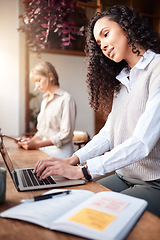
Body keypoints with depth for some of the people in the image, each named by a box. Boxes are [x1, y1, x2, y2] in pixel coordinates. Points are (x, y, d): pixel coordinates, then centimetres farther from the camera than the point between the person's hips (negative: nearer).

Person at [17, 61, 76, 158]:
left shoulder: (66, 99, -7)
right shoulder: (45, 100, 18)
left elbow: (66, 135, -13)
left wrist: (37, 144, -15)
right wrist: (31, 140, 1)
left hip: (59, 151, -7)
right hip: (43, 150, 7)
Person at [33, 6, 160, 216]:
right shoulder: (122, 80, 12)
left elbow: (141, 143, -23)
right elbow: (108, 133, 7)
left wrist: (82, 170, -21)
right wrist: (73, 160, -6)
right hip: (124, 176, 6)